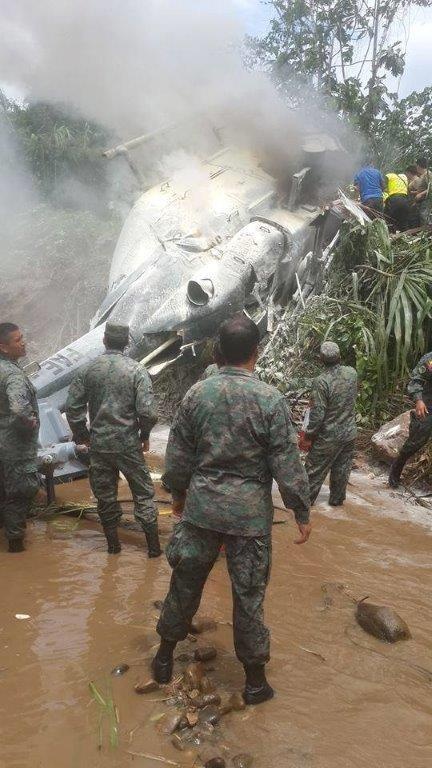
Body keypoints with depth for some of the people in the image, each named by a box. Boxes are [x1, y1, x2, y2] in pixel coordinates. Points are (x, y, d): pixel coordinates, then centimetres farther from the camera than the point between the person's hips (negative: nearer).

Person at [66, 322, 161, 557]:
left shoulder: (88, 370, -2)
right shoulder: (136, 370, -10)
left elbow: (73, 406, 0)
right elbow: (147, 412, -16)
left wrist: (82, 434, 13)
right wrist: (144, 434, 2)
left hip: (98, 443, 2)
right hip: (127, 443, -2)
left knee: (105, 495, 15)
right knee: (143, 494, 11)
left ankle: (113, 544, 27)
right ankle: (154, 546, 16)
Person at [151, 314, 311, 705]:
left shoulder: (197, 393, -3)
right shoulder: (271, 399, -13)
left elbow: (177, 456, 4)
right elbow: (288, 465, -11)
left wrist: (179, 492, 20)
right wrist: (303, 514, 0)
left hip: (201, 506, 3)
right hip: (250, 512, -3)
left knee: (185, 583, 18)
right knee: (249, 594, 11)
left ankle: (165, 657, 36)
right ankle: (255, 679, 26)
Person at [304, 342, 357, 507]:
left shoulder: (321, 381, -25)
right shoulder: (352, 373, -7)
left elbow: (317, 414, -22)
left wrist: (309, 434, -9)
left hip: (328, 437, -5)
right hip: (349, 433, 5)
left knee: (316, 469, 13)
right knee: (342, 468, 19)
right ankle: (337, 499, 34)